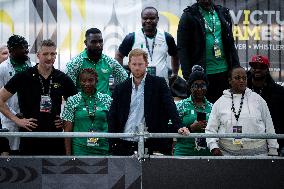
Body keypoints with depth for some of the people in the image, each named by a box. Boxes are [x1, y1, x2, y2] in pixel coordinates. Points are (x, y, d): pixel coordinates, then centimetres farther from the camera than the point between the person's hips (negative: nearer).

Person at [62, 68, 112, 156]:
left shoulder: (107, 100, 6)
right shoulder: (72, 101, 3)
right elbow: (68, 130, 2)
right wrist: (68, 153, -2)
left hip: (103, 149, 1)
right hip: (80, 150, -1)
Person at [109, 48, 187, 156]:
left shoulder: (158, 84, 3)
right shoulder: (120, 89, 11)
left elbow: (170, 107, -5)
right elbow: (112, 118, 11)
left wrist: (178, 127, -22)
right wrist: (112, 144, 1)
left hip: (150, 145, -3)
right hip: (124, 145, 3)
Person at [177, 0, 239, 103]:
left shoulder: (223, 13, 13)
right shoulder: (189, 16, -1)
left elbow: (231, 44, 17)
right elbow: (182, 48, -5)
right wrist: (188, 75, -13)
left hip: (224, 71, 4)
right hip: (201, 74, -4)